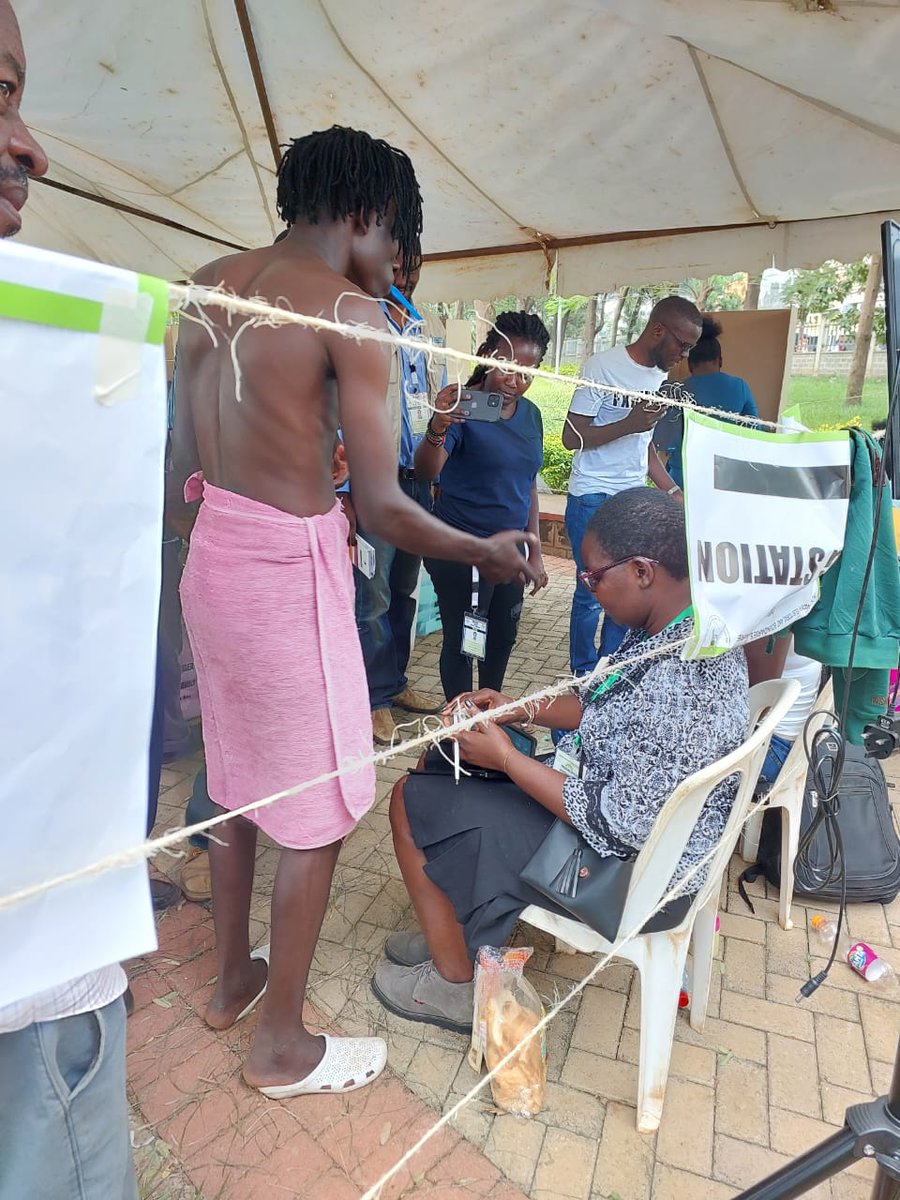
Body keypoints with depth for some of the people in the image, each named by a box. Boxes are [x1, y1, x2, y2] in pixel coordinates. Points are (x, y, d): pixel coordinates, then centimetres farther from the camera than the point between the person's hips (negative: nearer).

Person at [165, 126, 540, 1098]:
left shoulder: (210, 283, 10)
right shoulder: (349, 309, -13)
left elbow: (182, 468, 11)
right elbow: (382, 509, -17)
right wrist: (488, 553, -3)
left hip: (209, 558, 8)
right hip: (289, 570, -8)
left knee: (234, 780, 22)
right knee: (317, 810, 8)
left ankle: (232, 978, 44)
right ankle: (282, 1046, 29)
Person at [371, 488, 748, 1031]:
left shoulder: (677, 686, -35)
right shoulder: (694, 625, -5)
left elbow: (618, 824, -28)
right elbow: (609, 711, 8)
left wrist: (505, 757, -21)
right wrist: (519, 708, -2)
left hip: (630, 873, -9)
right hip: (620, 788, 10)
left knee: (412, 803, -3)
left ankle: (456, 987, 16)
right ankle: (456, 932, 27)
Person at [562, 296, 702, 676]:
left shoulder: (659, 376, 12)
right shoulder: (603, 366, -11)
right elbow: (572, 437, -13)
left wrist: (673, 491, 14)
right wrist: (630, 423, -21)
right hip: (593, 501, -7)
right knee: (593, 593, 0)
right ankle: (584, 675, 18)